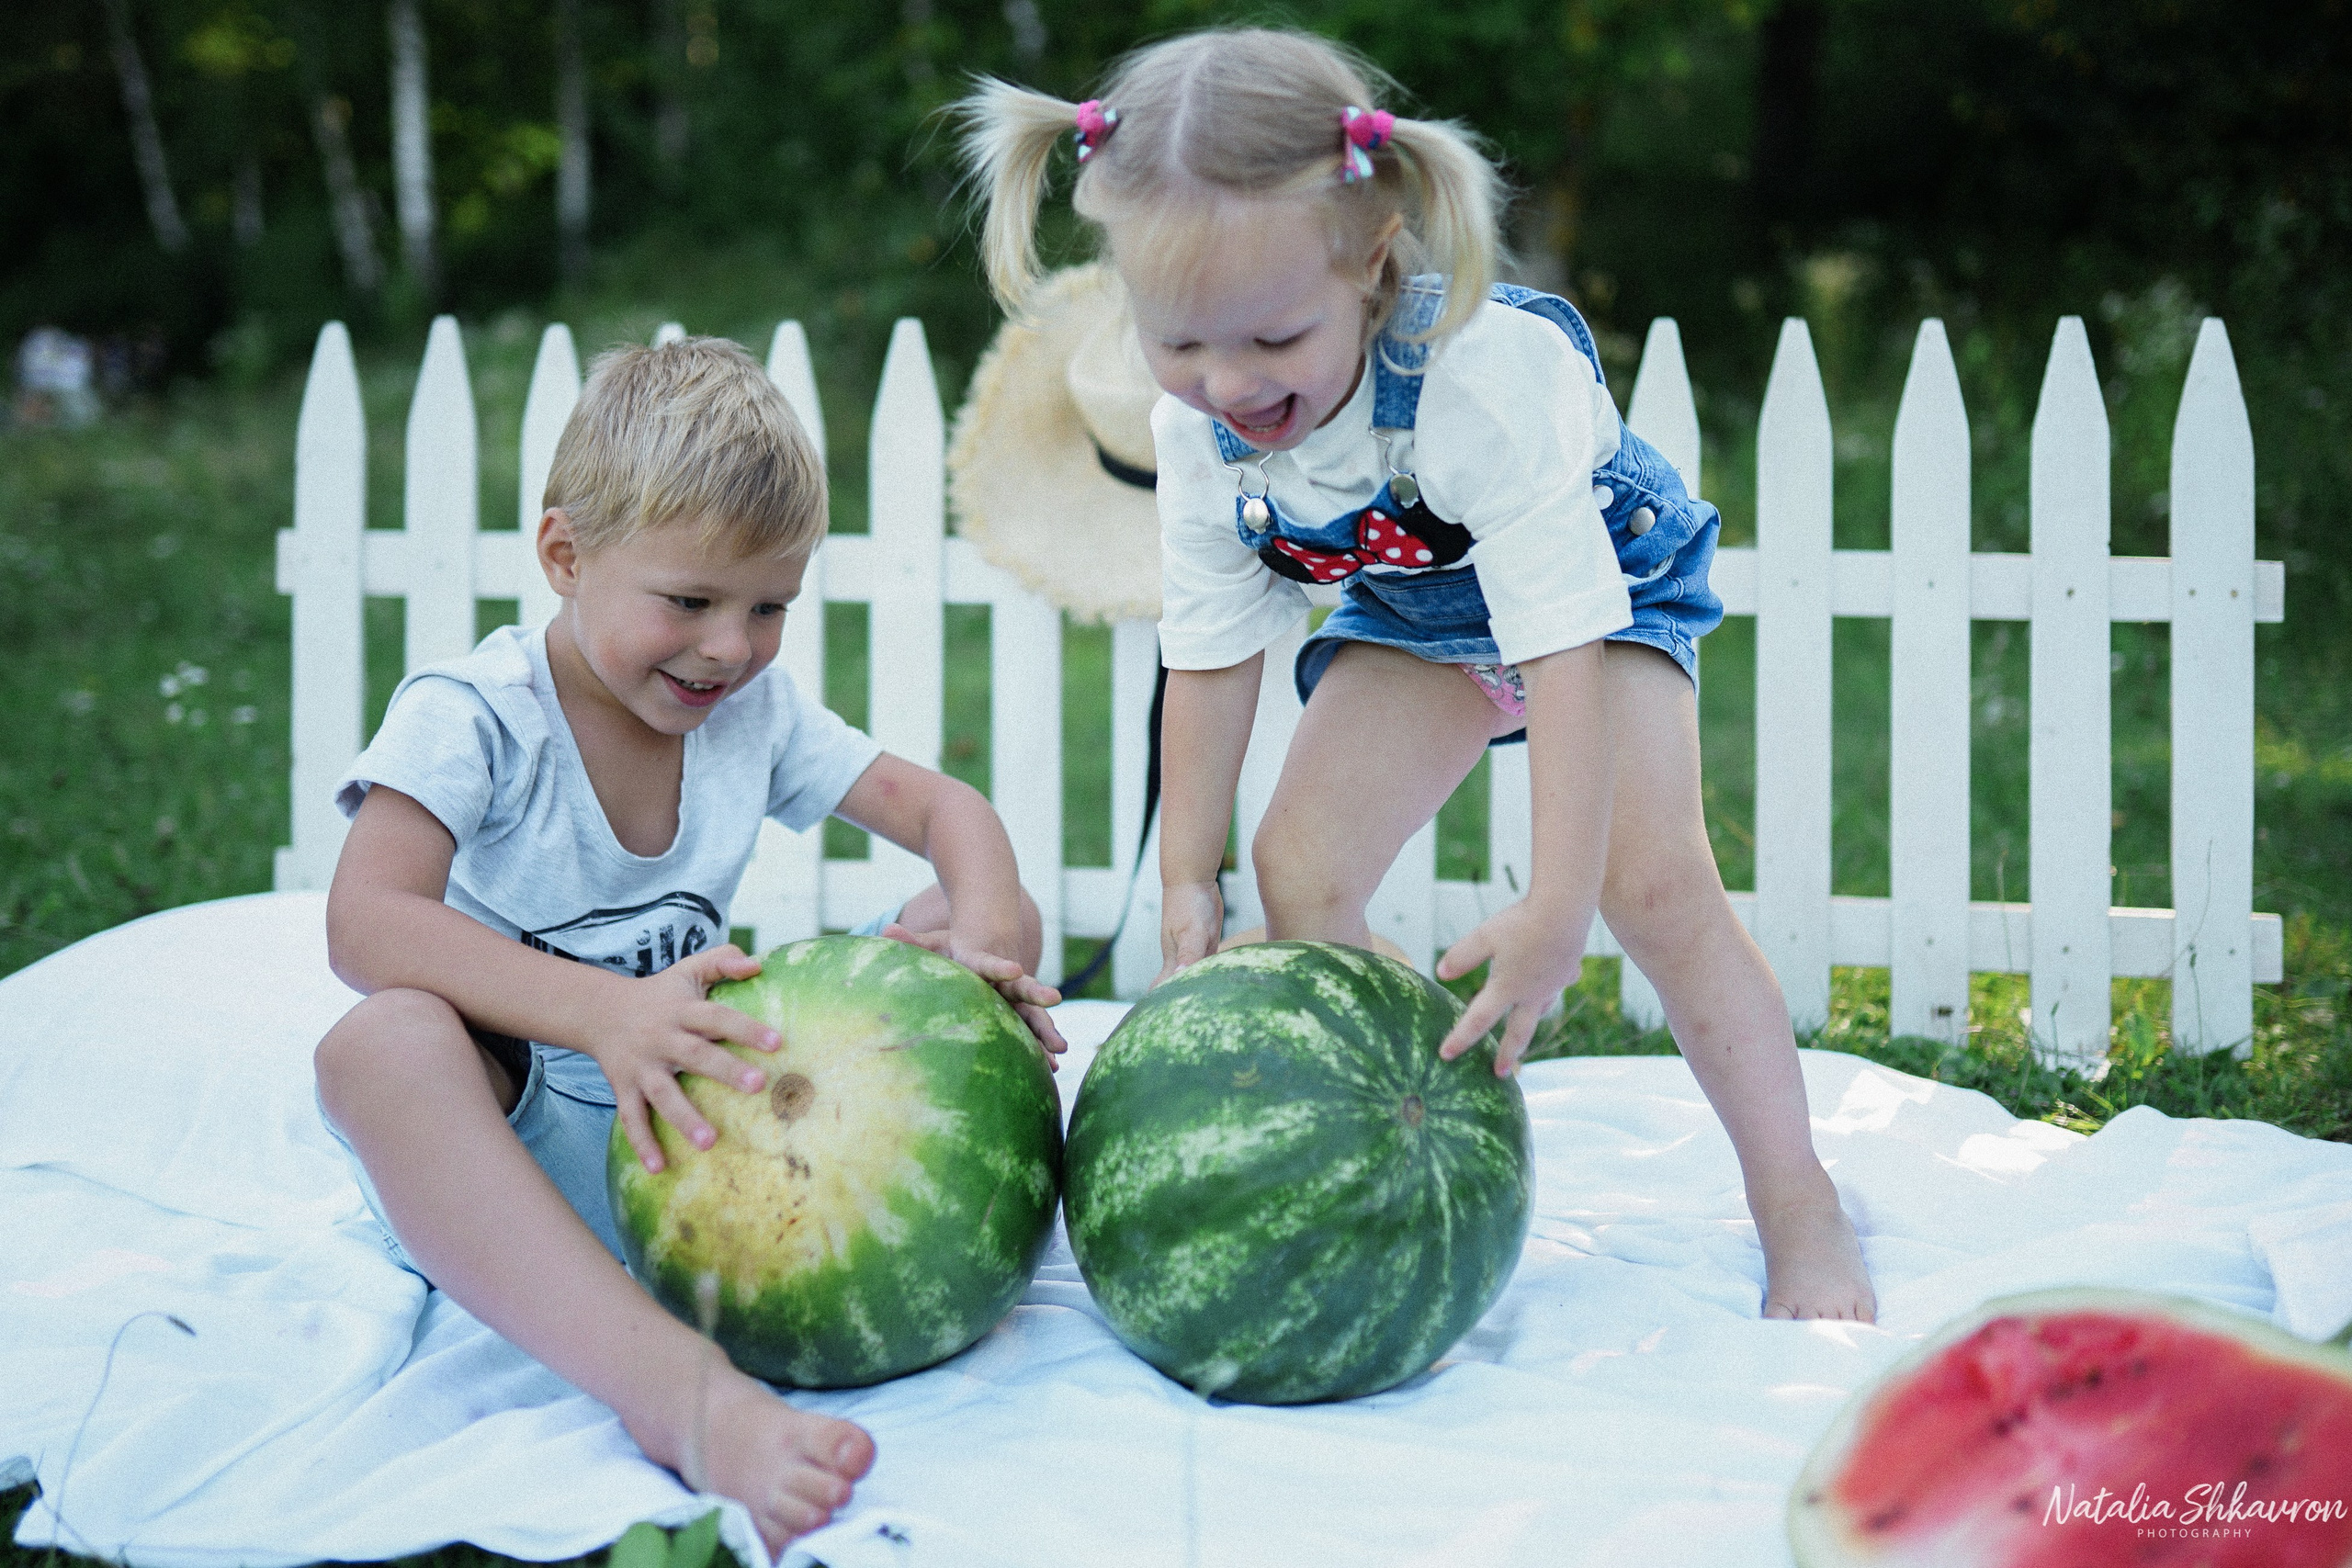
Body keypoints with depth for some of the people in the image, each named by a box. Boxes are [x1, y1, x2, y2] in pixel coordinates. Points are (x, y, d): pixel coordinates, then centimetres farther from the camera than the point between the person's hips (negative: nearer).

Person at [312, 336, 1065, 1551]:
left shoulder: (754, 712, 5)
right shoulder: (474, 715, -12)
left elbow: (944, 809, 5)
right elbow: (366, 921, -27)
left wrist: (985, 931, -21)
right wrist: (603, 1014, -42)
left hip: (702, 1118, 5)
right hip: (516, 1131, -5)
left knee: (973, 921, -6)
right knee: (385, 1041, -41)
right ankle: (676, 1389, -56)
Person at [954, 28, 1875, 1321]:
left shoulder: (1481, 377, -43)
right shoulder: (1197, 432, -25)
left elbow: (1565, 640, -42)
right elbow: (1209, 652, -11)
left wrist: (1554, 911, -46)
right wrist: (1185, 877, -9)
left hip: (1601, 585, -5)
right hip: (1416, 611, 5)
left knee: (1654, 881, -21)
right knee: (1298, 868, -9)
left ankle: (1798, 1212, -9)